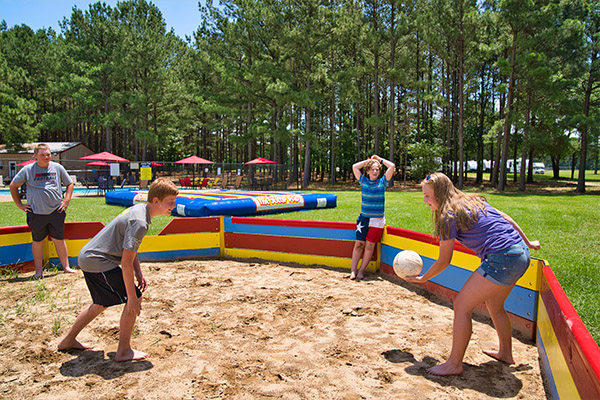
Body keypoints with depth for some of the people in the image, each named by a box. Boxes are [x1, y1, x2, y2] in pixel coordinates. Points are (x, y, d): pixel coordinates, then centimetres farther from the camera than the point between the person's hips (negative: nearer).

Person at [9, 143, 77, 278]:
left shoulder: (57, 168, 4)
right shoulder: (27, 169, 1)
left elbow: (70, 184, 14)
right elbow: (13, 186, 10)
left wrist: (66, 200, 3)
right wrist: (19, 204, 5)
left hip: (56, 211, 0)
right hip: (36, 213, 0)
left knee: (59, 240, 5)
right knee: (37, 241, 9)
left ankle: (66, 267, 15)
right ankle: (39, 270, 19)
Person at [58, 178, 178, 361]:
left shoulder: (139, 209, 5)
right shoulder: (139, 222, -26)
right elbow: (126, 262, -27)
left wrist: (138, 273, 12)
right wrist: (132, 297, -21)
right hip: (98, 262, -10)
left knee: (101, 303, 26)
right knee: (134, 300, -5)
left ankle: (68, 340, 41)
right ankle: (124, 351, 5)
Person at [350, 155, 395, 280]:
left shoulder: (382, 182, 4)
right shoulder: (363, 181, 6)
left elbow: (392, 166, -3)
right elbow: (355, 167, 3)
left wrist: (380, 159, 8)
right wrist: (369, 160, 10)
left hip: (377, 220, -1)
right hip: (363, 218, 1)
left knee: (370, 245, 1)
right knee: (359, 244, -2)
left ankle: (361, 271, 9)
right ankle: (353, 270, 3)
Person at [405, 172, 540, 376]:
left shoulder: (449, 216, -9)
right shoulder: (474, 200, 15)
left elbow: (444, 261, -3)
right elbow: (505, 218, 22)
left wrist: (422, 278, 11)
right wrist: (527, 242, 34)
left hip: (501, 259, -10)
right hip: (521, 254, 10)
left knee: (462, 305, -2)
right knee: (495, 306, 27)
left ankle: (454, 364, 5)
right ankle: (505, 353, 44)